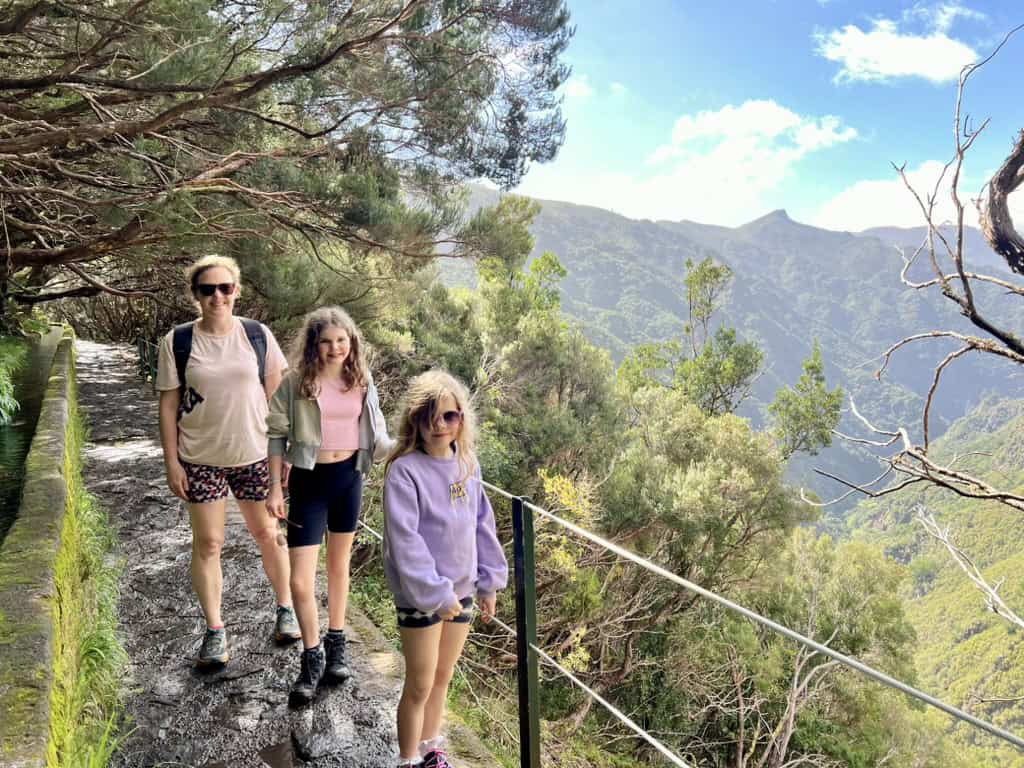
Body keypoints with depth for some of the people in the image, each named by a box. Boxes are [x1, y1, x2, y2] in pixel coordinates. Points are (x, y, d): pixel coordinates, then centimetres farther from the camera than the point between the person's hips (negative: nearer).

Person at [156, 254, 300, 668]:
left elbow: (276, 394, 1)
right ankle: (214, 630, 22)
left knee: (268, 534, 13)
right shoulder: (177, 342, -6)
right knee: (207, 544, 7)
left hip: (255, 454, 1)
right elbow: (168, 406, -2)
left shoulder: (257, 335, -4)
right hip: (201, 459, 0)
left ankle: (285, 608, 32)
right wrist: (171, 462, -4)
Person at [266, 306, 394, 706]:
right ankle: (312, 658, 17)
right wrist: (275, 489, -5)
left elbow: (374, 433, 8)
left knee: (339, 565, 18)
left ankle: (336, 646, 35)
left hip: (349, 477, 3)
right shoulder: (296, 382, -10)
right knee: (301, 582, -5)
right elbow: (277, 435, -4)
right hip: (309, 481, -3)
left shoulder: (362, 381, 0)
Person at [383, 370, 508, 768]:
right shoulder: (404, 471, -18)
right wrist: (435, 594, -22)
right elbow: (404, 540, -21)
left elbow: (482, 523, 8)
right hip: (420, 596, -6)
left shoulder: (467, 465, 1)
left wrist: (489, 579, 8)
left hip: (461, 589, 6)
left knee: (443, 678, 21)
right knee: (420, 685, 8)